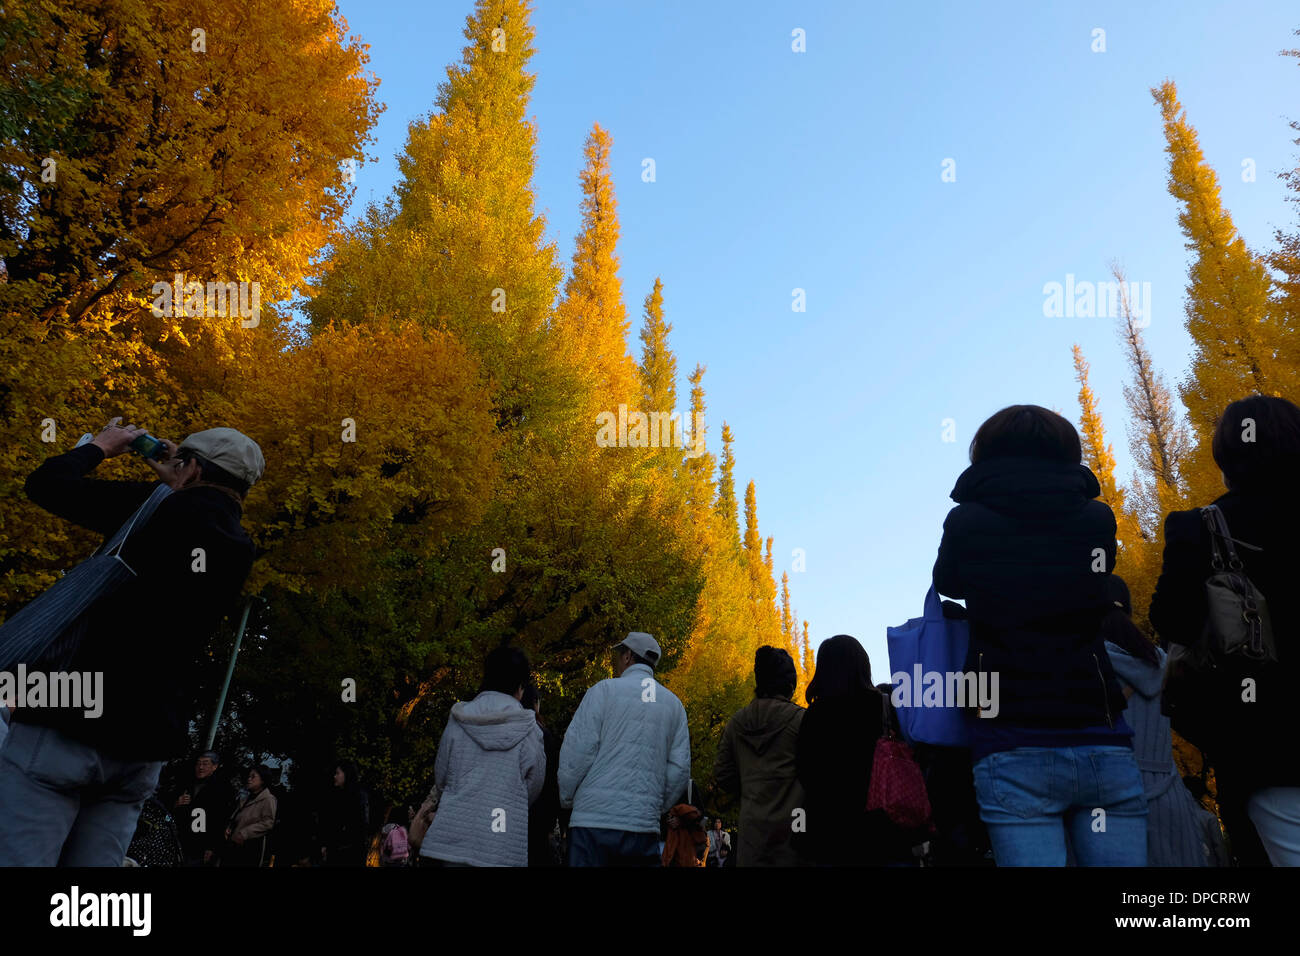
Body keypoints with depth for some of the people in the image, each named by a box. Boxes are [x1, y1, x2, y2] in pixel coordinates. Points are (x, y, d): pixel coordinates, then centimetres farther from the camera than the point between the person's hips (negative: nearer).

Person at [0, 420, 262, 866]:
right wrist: (175, 485, 31)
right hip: (143, 749, 7)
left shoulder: (159, 509, -7)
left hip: (70, 724, -6)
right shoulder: (239, 552, 11)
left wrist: (100, 446, 17)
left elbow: (45, 483, 0)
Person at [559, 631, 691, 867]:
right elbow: (680, 770, 9)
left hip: (596, 819, -4)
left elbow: (577, 751, -6)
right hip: (645, 826, 4)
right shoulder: (674, 704, 13)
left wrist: (567, 798, 7)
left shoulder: (604, 690, 0)